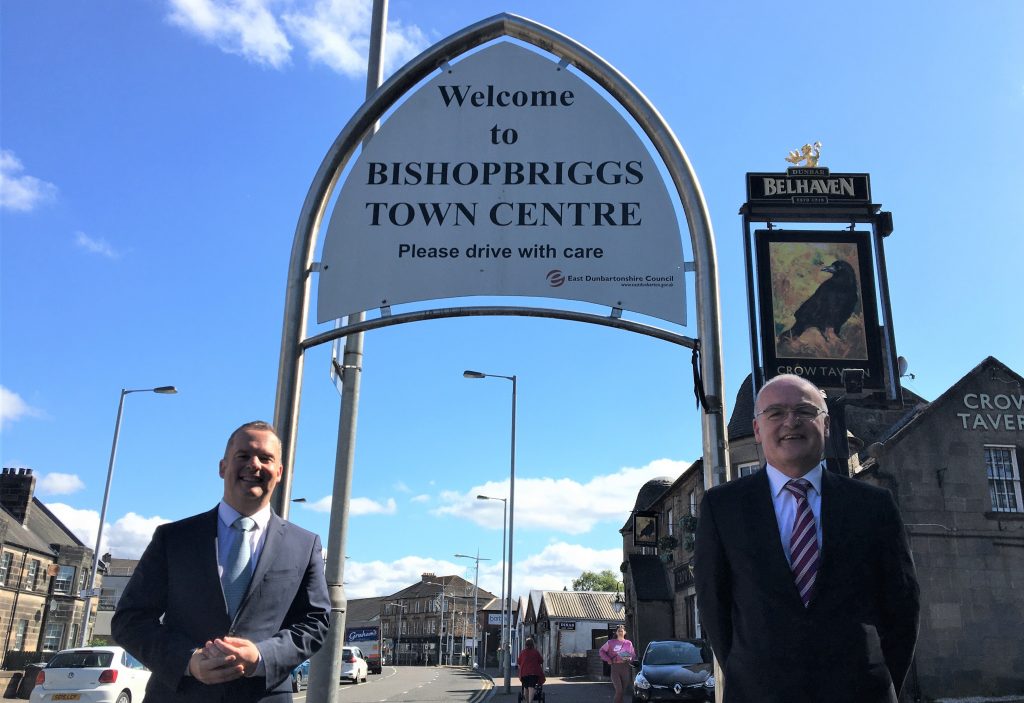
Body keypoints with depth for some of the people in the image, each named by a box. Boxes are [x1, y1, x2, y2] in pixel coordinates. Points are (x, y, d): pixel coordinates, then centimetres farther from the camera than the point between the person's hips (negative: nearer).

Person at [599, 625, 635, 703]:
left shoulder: (628, 643, 9)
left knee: (623, 691, 4)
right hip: (615, 667, -2)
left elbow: (633, 655, 13)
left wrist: (629, 658, -9)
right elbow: (601, 651, 11)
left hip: (625, 668, 2)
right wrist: (608, 659, -1)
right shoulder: (611, 642, 4)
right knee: (619, 690, -13)